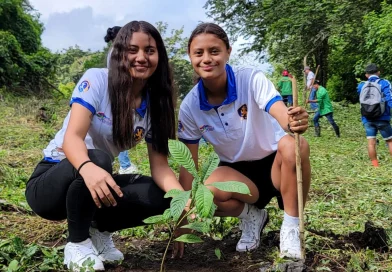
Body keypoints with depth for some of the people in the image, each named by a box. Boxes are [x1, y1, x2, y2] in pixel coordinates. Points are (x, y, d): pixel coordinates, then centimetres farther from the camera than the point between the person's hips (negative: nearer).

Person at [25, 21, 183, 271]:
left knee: (160, 197, -19)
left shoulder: (155, 104, -4)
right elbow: (72, 138, -28)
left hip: (95, 182, 4)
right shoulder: (96, 80, -17)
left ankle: (98, 229, 6)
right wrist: (87, 167, -51)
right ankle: (77, 243, -12)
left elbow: (160, 165, -9)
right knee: (97, 158, -36)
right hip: (51, 180, -4)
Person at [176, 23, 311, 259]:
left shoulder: (252, 79, -19)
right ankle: (251, 217, 3)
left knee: (294, 146, -36)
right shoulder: (190, 106, -13)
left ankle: (291, 228, -15)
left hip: (274, 164, -1)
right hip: (237, 172, 2)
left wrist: (295, 121, -62)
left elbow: (283, 114, -36)